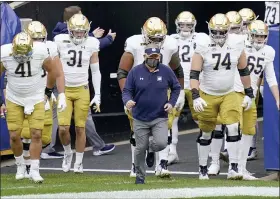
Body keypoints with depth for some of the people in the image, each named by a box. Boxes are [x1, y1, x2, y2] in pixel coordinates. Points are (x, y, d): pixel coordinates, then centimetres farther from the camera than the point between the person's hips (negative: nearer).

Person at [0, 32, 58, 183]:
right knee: (14, 135, -2)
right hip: (14, 100, 1)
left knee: (36, 134, -8)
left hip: (36, 99, 0)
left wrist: (48, 92, 8)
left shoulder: (40, 52, -20)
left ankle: (34, 170, 0)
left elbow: (52, 71, 0)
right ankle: (20, 166, 22)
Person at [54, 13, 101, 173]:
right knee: (63, 128, -8)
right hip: (64, 90, 0)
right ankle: (68, 153, 21)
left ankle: (79, 163, 16)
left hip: (82, 91, 1)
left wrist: (97, 95, 0)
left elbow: (95, 72, 4)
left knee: (80, 128, 2)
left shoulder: (91, 45, -3)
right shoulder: (61, 42, -7)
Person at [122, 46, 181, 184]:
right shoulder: (135, 72, -6)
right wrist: (128, 101, -25)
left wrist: (171, 103, -3)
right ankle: (140, 176, 26)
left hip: (160, 117, 0)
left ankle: (151, 147, 19)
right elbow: (127, 91, -3)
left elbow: (176, 88, 11)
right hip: (140, 119, 0)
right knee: (140, 149, 6)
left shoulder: (166, 71, -2)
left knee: (161, 143, -19)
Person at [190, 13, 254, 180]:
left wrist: (249, 94, 8)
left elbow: (244, 71, 7)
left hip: (229, 95, 2)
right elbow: (194, 73, -14)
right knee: (206, 133, 8)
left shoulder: (236, 44, -6)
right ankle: (203, 169, 23)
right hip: (208, 96, -2)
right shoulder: (203, 46, -14)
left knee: (233, 128, -14)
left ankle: (233, 167, -9)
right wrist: (196, 96, -24)